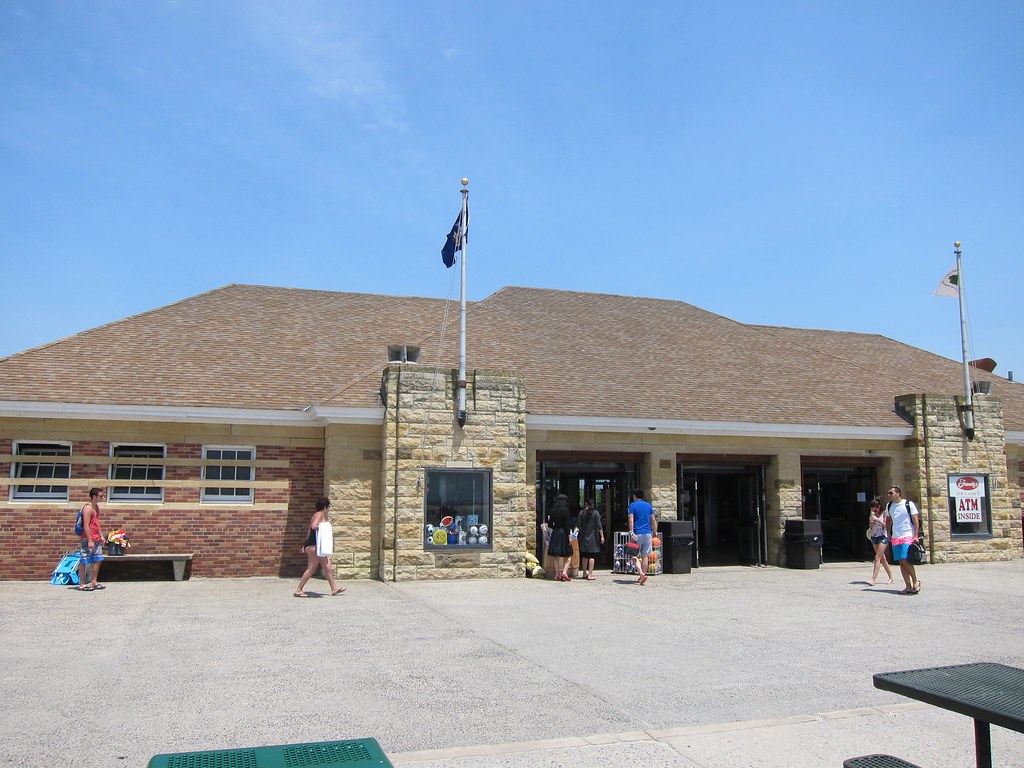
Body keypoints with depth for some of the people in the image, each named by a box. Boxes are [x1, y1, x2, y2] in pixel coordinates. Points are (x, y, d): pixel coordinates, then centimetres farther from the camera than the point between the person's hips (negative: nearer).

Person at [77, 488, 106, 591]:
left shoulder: (96, 507, 14)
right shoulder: (88, 508, -16)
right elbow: (86, 525, -20)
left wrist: (101, 536, 18)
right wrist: (89, 541, -22)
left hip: (96, 540, 9)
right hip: (88, 540, -9)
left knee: (98, 560, 12)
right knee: (85, 561, -2)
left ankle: (93, 582, 20)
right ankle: (82, 584, 4)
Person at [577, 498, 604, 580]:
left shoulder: (581, 513, 1)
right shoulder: (596, 513, -6)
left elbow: (579, 525, 3)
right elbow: (599, 526, -8)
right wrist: (602, 536, -4)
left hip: (584, 537, 3)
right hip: (593, 537, -3)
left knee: (584, 556, 14)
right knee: (592, 556, -1)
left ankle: (584, 573, 23)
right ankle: (590, 575, -6)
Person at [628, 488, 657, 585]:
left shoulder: (633, 505, -1)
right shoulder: (648, 505, 11)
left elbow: (631, 520, -12)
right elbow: (653, 521, 10)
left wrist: (631, 532, -14)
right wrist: (654, 532, 17)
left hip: (637, 534, -3)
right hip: (648, 533, 4)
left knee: (636, 556, 2)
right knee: (645, 556, 9)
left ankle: (641, 573, -18)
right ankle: (643, 575, 10)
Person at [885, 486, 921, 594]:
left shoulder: (909, 504, -4)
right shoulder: (889, 506, 11)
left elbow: (916, 520, -5)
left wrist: (916, 536, -12)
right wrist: (889, 533, 16)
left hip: (908, 536, -6)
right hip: (895, 538, 6)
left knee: (905, 560, -17)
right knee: (901, 562, 2)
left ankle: (916, 581, 3)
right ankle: (909, 586, 8)